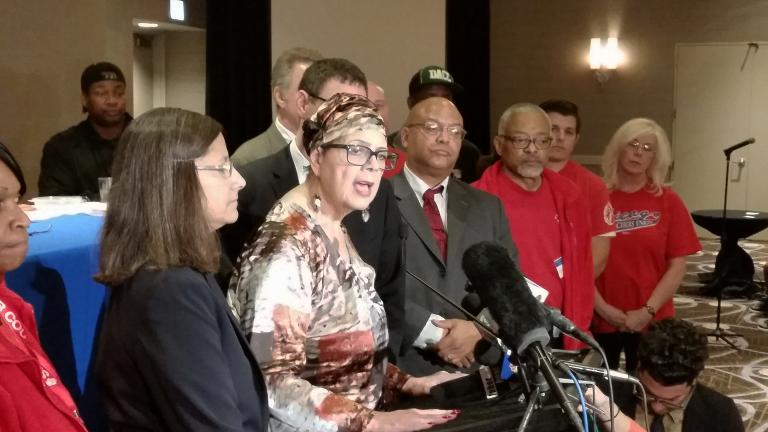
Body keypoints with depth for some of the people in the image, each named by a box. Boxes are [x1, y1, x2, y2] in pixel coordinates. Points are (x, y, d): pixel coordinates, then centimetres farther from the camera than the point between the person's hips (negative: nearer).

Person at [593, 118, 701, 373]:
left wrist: (648, 311, -9)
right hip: (600, 320, 0)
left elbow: (677, 266, -1)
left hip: (652, 321, 1)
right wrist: (601, 307, -10)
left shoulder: (668, 202, 0)